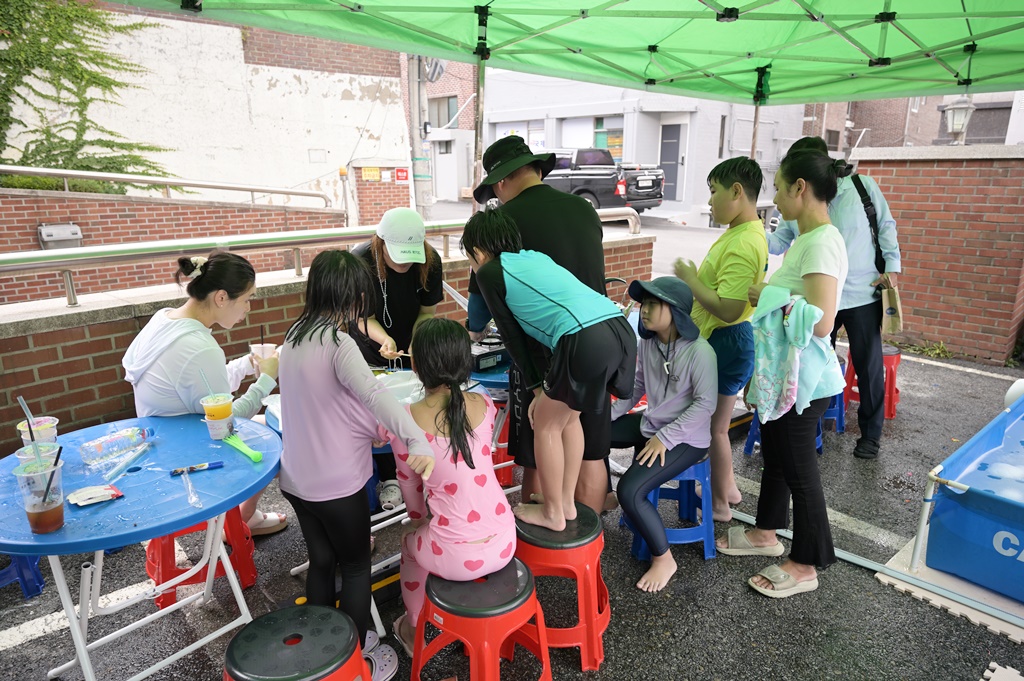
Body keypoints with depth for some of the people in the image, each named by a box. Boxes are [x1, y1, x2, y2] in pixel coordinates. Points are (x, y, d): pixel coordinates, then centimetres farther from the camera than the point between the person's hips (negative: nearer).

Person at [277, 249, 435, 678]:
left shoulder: (294, 337, 3)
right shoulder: (338, 343, -22)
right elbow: (374, 393, -39)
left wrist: (367, 426, 11)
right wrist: (418, 442, -50)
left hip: (297, 479, 7)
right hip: (337, 483, -7)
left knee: (321, 562, 22)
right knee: (355, 567, 13)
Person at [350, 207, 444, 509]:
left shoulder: (430, 261, -21)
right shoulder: (360, 261, -27)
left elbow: (428, 311, -11)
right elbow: (364, 316, -21)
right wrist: (384, 339, -40)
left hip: (412, 348, 2)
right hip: (372, 348, -1)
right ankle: (389, 479, 16)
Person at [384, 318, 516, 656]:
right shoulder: (483, 405, -3)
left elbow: (411, 487, 4)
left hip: (456, 557, -3)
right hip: (504, 543, 3)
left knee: (412, 542, 32)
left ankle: (413, 630, 52)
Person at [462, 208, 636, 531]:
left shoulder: (489, 272, 11)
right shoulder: (534, 256, 29)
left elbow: (512, 334, 13)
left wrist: (537, 386, 21)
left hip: (586, 340, -7)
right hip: (620, 329, 8)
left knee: (545, 424, 15)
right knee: (568, 416, 26)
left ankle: (552, 513, 29)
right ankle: (566, 502, 38)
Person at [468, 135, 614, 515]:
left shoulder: (504, 219, -8)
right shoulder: (585, 209, 7)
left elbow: (483, 289, 2)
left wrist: (475, 332, 23)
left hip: (542, 355, -5)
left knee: (538, 460, 11)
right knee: (591, 454, 16)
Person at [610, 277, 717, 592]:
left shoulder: (699, 351, -23)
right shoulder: (647, 342, -1)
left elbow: (705, 404, -20)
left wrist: (665, 438, -21)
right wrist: (609, 415, 2)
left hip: (685, 438, -8)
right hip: (651, 423, 8)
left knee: (629, 489, -23)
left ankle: (663, 558, 1)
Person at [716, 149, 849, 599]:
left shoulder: (822, 242, -20)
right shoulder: (806, 239, 9)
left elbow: (820, 322, -29)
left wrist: (770, 298, -19)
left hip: (801, 379, -9)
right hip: (781, 374, 9)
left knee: (798, 469, 5)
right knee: (775, 458, 22)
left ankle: (804, 566, 23)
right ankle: (766, 533, 41)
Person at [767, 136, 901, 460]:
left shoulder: (862, 186, -5)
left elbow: (886, 226, 3)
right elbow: (778, 242, 0)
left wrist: (891, 267, -3)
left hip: (863, 296, -1)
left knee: (869, 368, 7)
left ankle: (871, 434, 24)